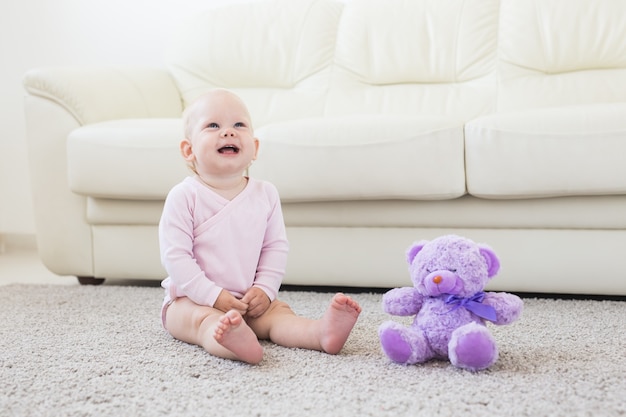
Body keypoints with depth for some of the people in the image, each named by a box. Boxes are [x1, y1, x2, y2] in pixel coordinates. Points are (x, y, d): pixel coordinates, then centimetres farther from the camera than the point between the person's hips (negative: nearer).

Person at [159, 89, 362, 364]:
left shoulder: (266, 194, 2)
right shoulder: (184, 196, -12)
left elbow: (276, 247, 6)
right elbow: (175, 256, -15)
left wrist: (265, 290, -8)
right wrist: (214, 296, -20)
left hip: (249, 301, 5)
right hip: (191, 300, -5)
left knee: (277, 311, -19)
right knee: (204, 318, -33)